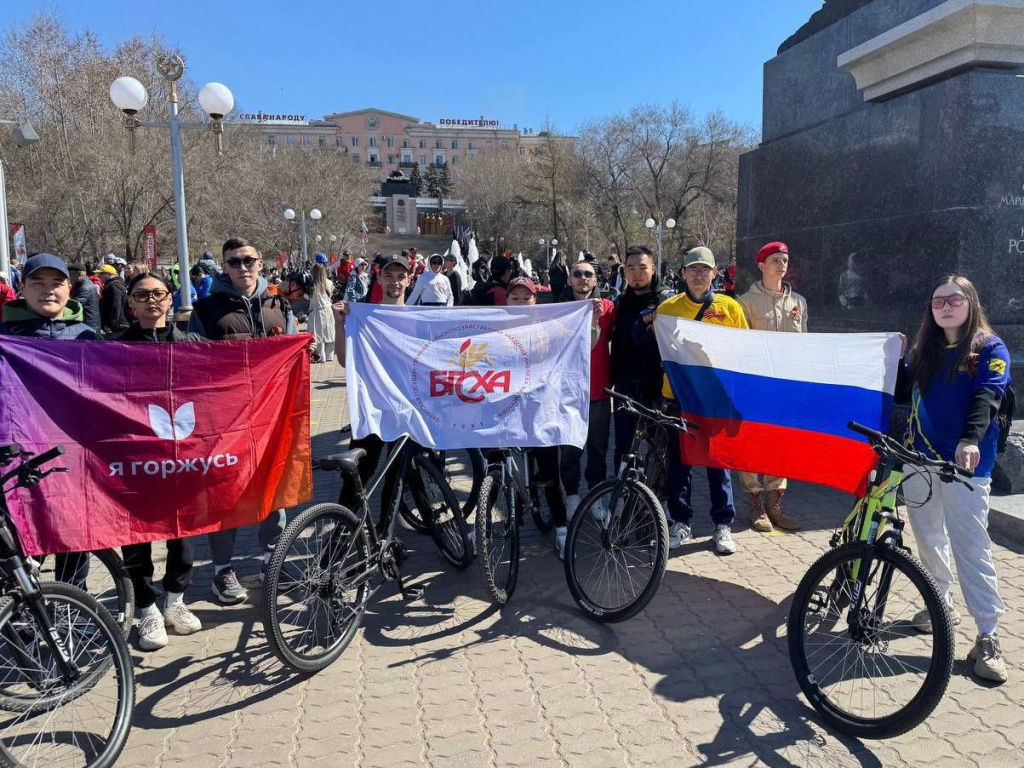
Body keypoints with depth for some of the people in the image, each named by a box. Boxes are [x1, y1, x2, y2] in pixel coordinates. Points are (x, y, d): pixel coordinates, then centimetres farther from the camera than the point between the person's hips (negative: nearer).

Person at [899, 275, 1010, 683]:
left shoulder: (990, 348, -1)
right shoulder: (923, 350, 14)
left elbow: (987, 397, -16)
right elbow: (902, 392, 13)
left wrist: (970, 440, -31)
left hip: (964, 464, -5)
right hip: (918, 458, 5)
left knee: (971, 547, -6)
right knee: (928, 537, 15)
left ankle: (988, 638, 0)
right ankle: (941, 602, 35)